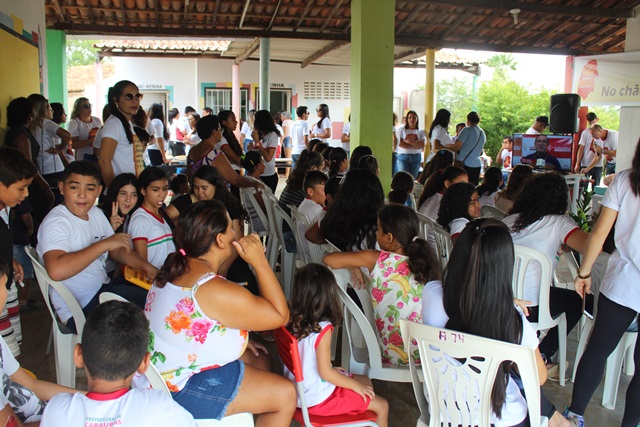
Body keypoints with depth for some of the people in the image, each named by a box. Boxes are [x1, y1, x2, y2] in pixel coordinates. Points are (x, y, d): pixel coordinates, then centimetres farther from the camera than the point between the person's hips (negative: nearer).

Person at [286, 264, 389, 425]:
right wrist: (356, 386, -9)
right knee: (382, 406, 5)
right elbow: (325, 372, -23)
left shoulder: (293, 322, -6)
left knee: (365, 381, 23)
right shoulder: (323, 329, -26)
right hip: (319, 398, -8)